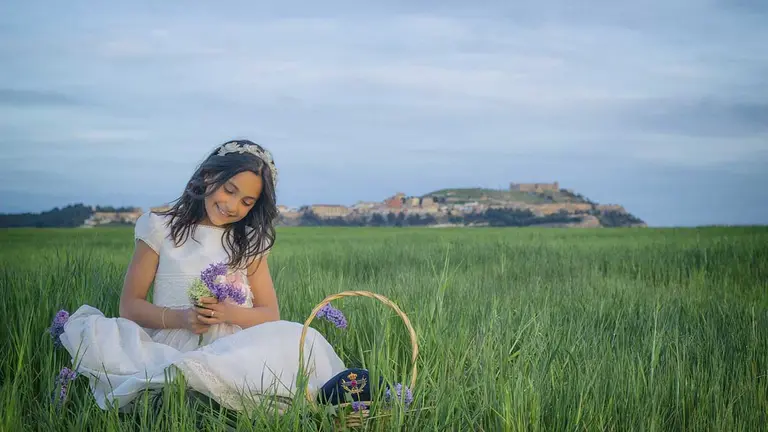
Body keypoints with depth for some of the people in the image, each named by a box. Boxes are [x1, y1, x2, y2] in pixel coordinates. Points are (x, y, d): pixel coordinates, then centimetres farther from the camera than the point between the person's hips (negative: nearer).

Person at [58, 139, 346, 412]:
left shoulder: (250, 243, 14)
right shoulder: (161, 229, 8)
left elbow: (271, 316, 11)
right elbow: (130, 305, 4)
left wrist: (231, 313, -11)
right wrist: (179, 318, -15)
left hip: (233, 349, 2)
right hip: (168, 345, -1)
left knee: (303, 339, -32)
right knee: (95, 334, -30)